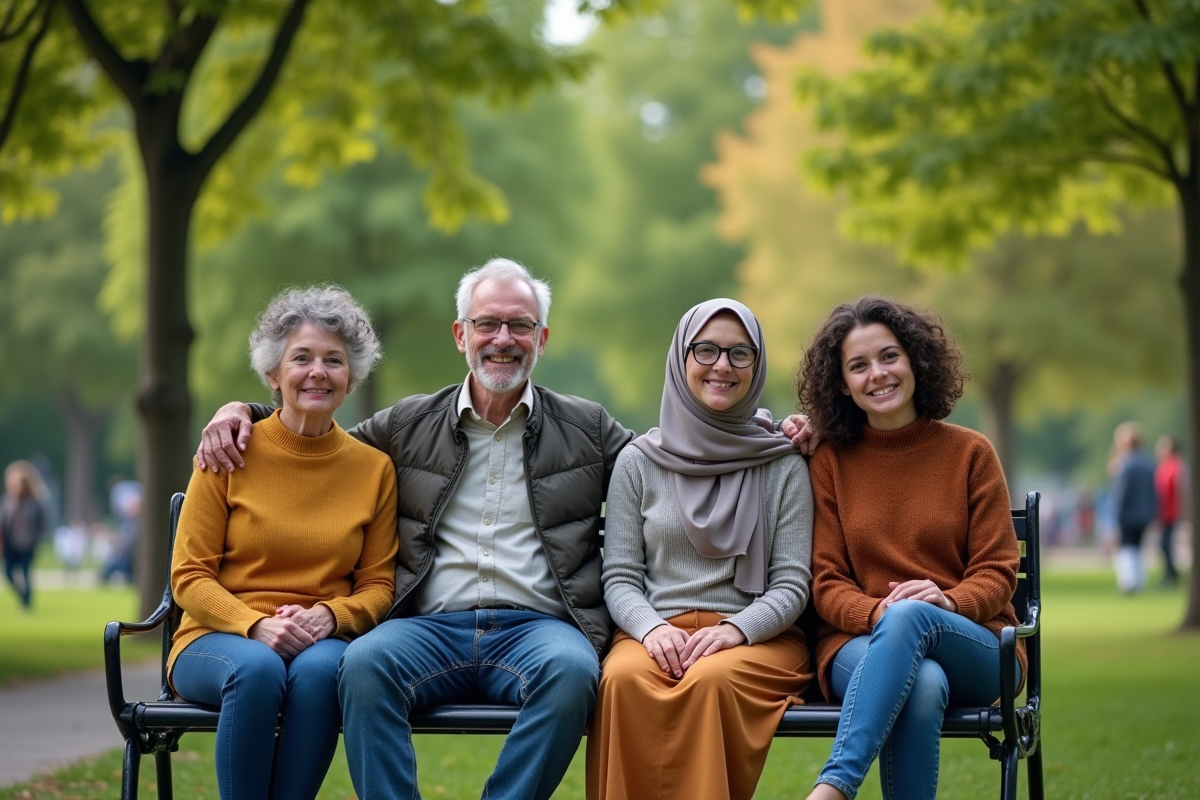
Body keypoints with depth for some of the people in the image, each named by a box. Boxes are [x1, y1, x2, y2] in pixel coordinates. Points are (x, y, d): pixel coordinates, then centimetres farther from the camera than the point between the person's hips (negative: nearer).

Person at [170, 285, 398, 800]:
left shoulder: (374, 468, 6)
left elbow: (377, 585, 9)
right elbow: (189, 577, -1)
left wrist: (328, 617, -13)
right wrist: (257, 625, -18)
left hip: (323, 642, 1)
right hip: (219, 639, -1)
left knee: (321, 667, -35)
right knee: (258, 668, -36)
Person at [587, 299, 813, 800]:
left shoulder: (783, 465, 8)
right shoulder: (639, 461, 11)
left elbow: (791, 585, 3)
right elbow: (619, 578, 7)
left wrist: (735, 629, -16)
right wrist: (652, 628, -14)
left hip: (757, 640, -1)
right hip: (656, 632, 1)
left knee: (709, 679, -36)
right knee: (624, 679, -35)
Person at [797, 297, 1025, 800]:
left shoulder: (970, 453, 8)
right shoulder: (829, 463, 9)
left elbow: (997, 573, 6)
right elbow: (826, 584, 6)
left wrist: (949, 602, -18)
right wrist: (876, 612, -18)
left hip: (973, 649, 0)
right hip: (860, 643, 0)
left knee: (911, 616, -37)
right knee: (921, 683, -38)